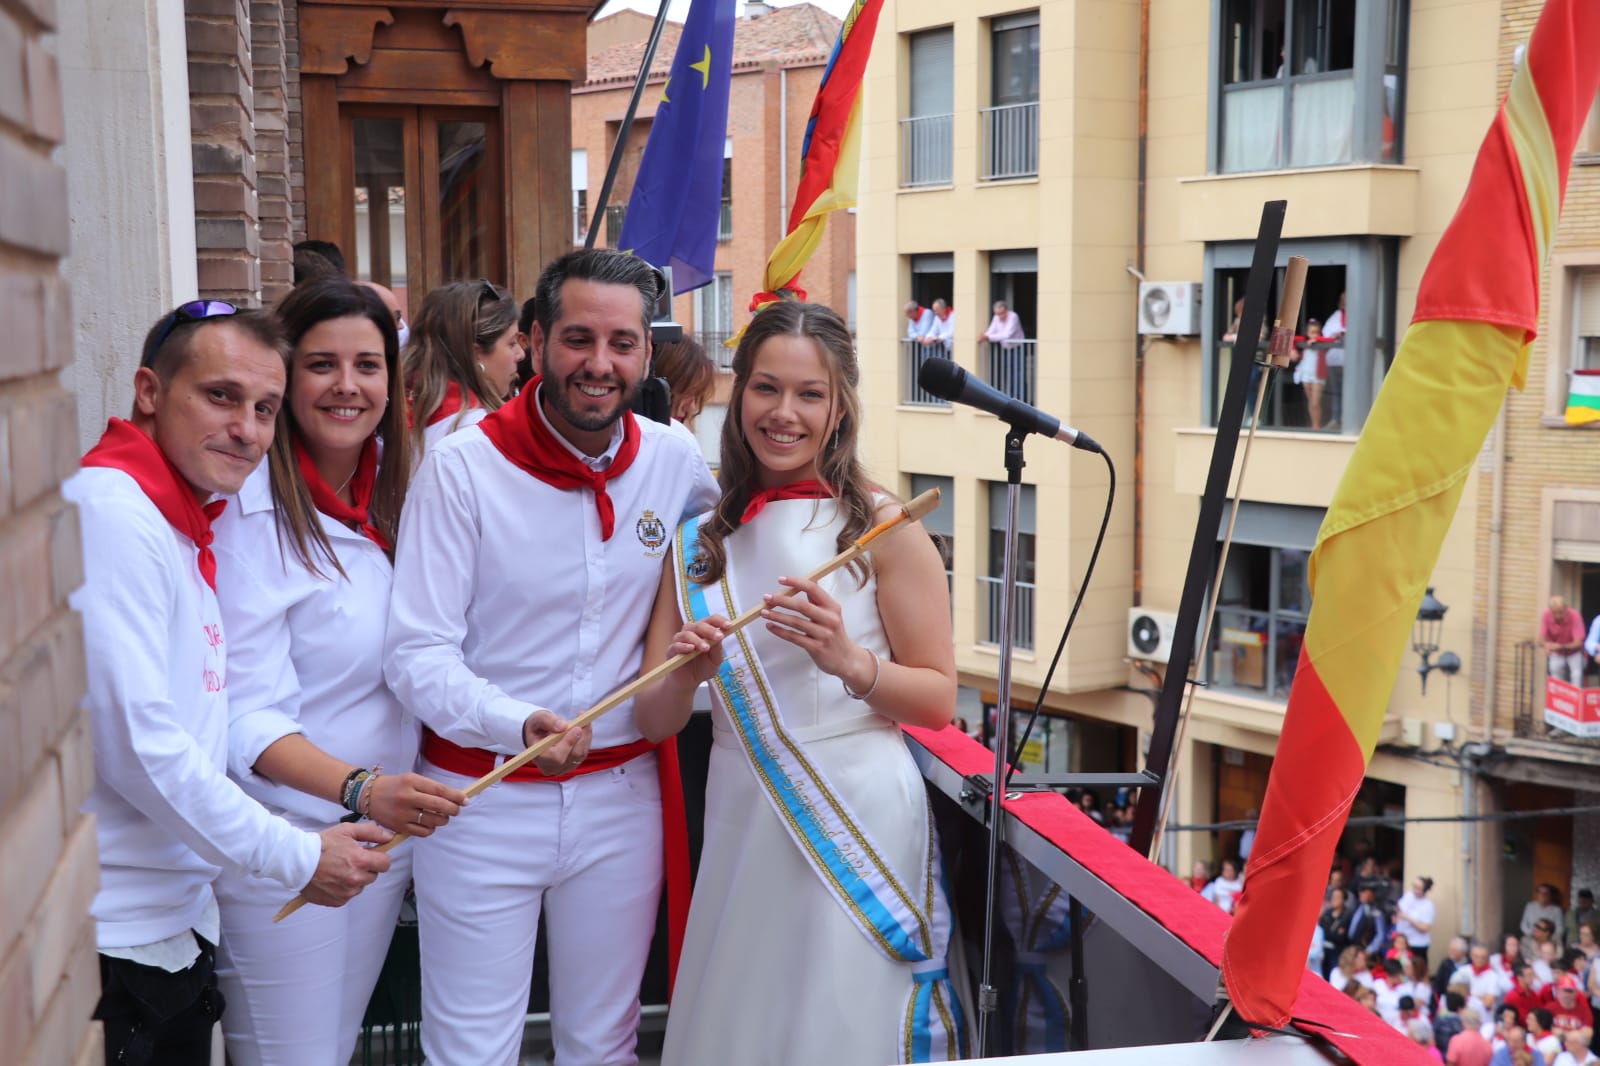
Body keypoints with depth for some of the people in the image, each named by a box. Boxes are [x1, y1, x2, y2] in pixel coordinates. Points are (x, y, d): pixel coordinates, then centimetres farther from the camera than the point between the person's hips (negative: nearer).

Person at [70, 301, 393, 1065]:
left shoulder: (187, 526, 14)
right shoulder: (110, 514, -16)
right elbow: (136, 742, -21)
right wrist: (297, 858, -12)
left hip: (177, 929, 9)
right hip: (115, 939, -9)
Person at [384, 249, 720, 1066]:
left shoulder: (675, 460, -1)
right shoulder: (462, 467, -13)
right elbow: (417, 656, -16)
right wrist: (521, 725, -31)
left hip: (622, 794, 3)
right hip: (484, 803, -3)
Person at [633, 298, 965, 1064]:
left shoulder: (881, 528, -6)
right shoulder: (700, 542, 6)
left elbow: (939, 701, -5)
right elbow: (655, 722, 5)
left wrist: (850, 662, -21)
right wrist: (686, 674, -16)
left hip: (855, 820, -4)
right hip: (739, 822, 4)